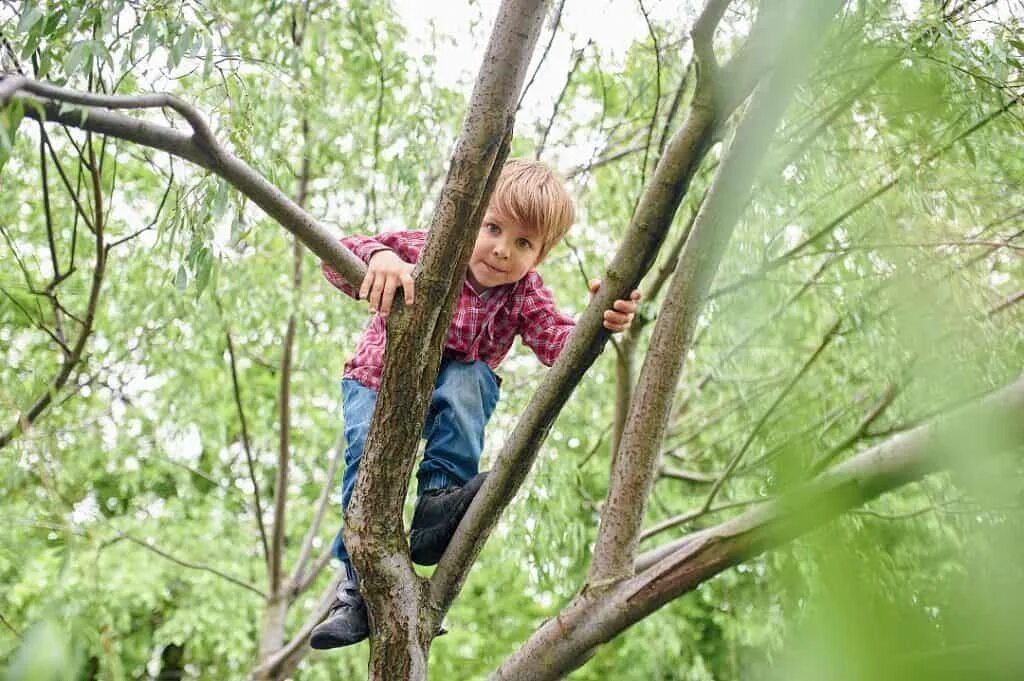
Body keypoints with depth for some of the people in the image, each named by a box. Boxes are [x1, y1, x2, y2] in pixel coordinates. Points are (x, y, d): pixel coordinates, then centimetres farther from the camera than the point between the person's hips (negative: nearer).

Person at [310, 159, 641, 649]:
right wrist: (378, 257, -58)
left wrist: (597, 325, -56)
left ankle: (440, 501, -26)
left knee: (468, 379, -32)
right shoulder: (425, 252, -25)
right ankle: (361, 582, -15)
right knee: (369, 452, -28)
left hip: (455, 390, 2)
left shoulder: (525, 294, -16)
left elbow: (560, 344, -33)